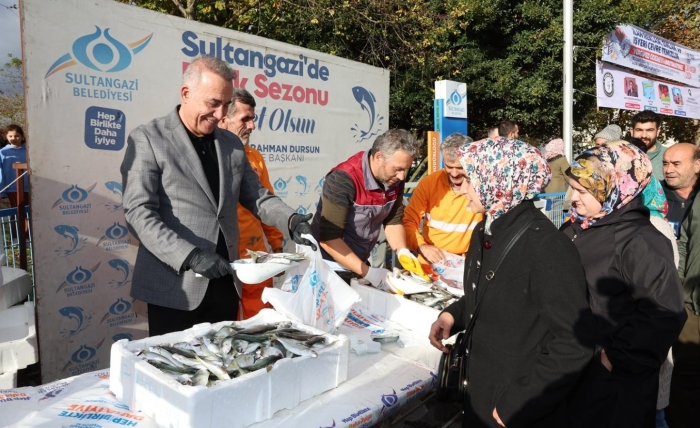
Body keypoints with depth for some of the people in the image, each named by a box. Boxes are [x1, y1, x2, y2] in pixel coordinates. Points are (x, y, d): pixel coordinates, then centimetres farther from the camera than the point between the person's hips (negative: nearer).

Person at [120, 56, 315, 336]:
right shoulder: (148, 140, -6)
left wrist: (292, 221, -7)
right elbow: (139, 213, -14)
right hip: (177, 287, -5)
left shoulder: (232, 144, 11)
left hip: (225, 284, 5)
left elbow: (256, 196, 13)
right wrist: (190, 256, -24)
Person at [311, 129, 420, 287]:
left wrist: (402, 251, -16)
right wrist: (368, 273, -29)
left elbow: (393, 221, 2)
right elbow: (329, 238, -28)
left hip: (359, 264, 6)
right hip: (329, 267, -6)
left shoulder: (394, 180, -8)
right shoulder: (343, 180, -27)